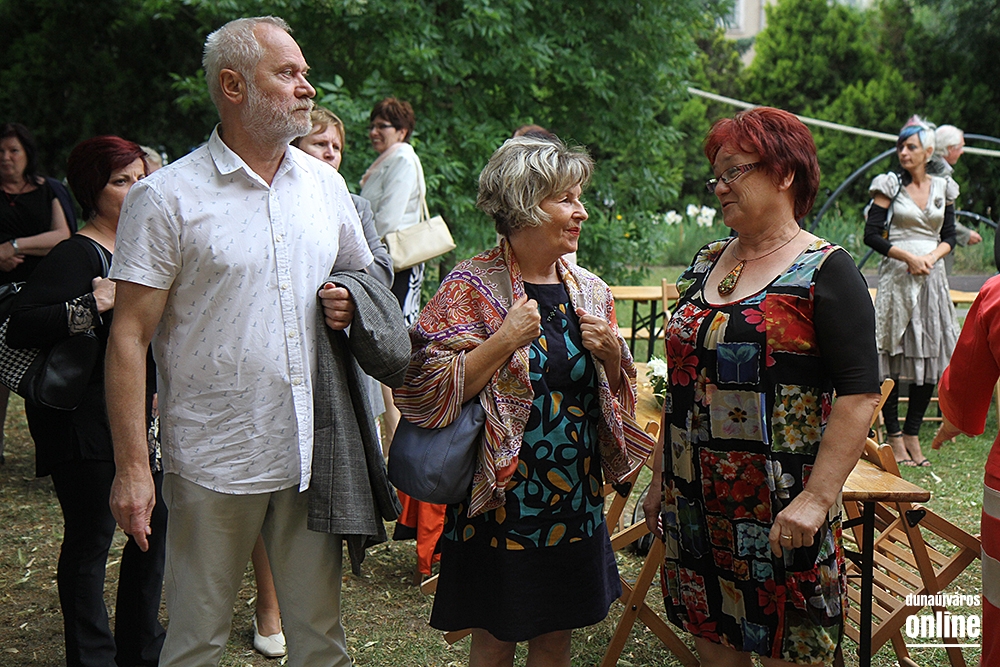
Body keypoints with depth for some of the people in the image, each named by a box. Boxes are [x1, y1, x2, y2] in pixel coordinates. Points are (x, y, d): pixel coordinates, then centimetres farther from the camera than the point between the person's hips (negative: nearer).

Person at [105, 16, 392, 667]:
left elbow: (367, 276, 24)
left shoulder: (325, 185, 9)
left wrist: (351, 303, 0)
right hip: (214, 460, -4)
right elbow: (129, 337, -8)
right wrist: (131, 466, -13)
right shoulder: (167, 196, -7)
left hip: (315, 451, 4)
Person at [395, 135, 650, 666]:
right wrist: (505, 340, -23)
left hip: (576, 503, 5)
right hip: (502, 500, -5)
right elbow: (425, 391, -16)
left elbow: (617, 398, 15)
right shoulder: (473, 286, -10)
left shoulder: (590, 291, 6)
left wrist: (612, 355, -6)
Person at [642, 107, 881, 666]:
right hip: (695, 504, 6)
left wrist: (817, 498, -22)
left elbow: (860, 392, -16)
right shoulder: (706, 265, 11)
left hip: (780, 514, -6)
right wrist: (660, 480, 15)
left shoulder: (826, 272, -9)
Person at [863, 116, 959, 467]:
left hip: (932, 278, 4)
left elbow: (949, 237, 12)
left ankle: (912, 434, 13)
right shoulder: (890, 185, 1)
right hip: (896, 277, -4)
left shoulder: (943, 188, 11)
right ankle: (894, 438, 3)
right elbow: (872, 235, -4)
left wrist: (931, 256, -8)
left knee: (929, 357, 3)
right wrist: (908, 257, -14)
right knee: (892, 354, -4)